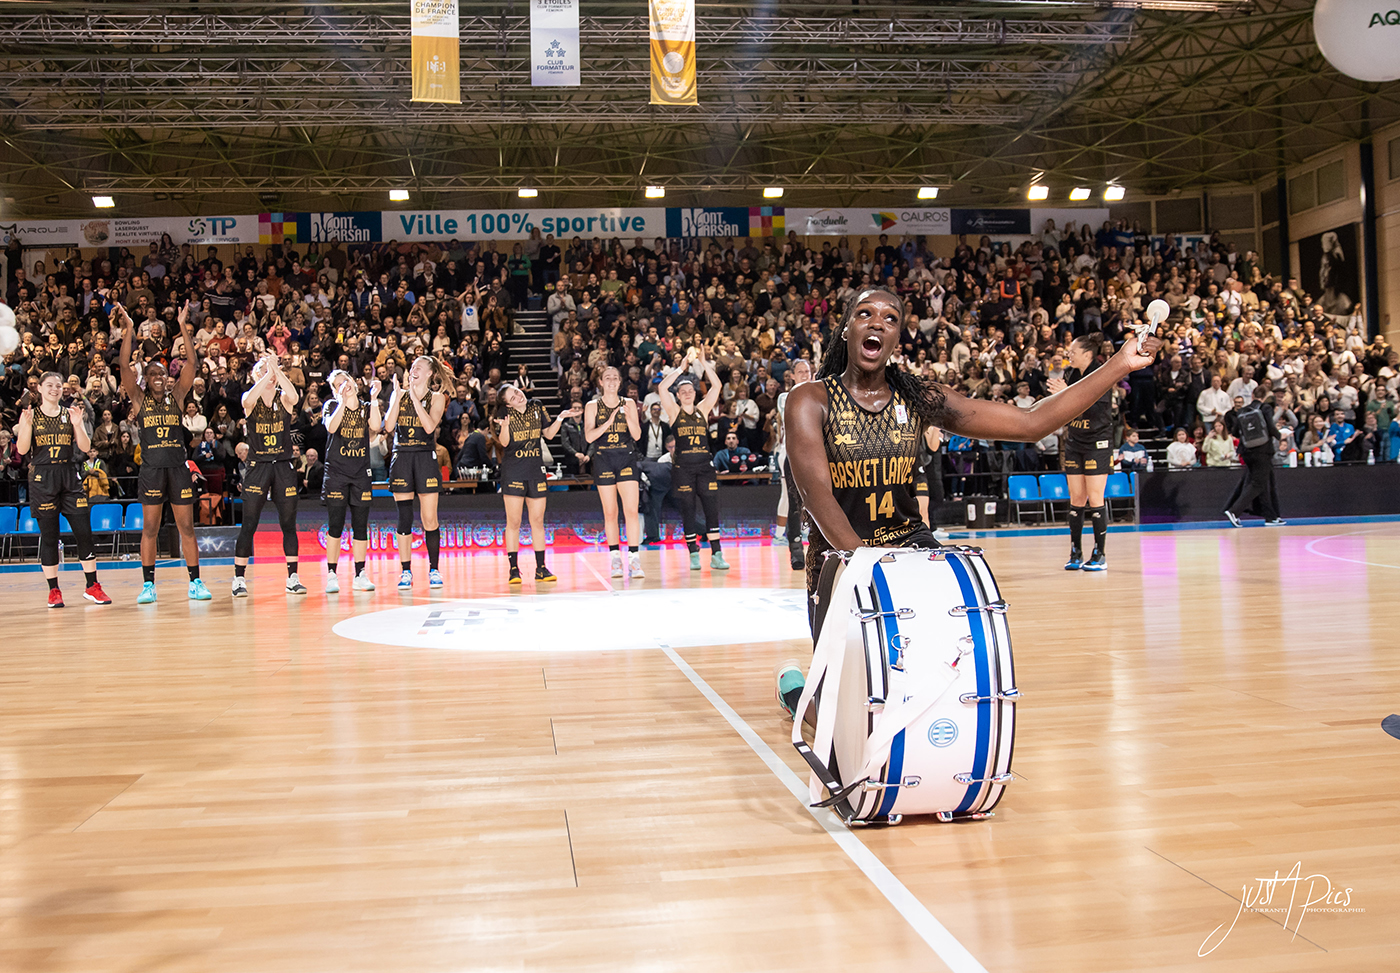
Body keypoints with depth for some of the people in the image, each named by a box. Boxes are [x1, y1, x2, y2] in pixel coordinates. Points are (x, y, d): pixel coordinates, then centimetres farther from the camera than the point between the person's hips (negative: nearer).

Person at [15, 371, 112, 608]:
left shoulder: (70, 414, 8)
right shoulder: (30, 415, 4)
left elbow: (85, 447, 0)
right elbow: (22, 449, -5)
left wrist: (78, 424, -14)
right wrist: (27, 424, -18)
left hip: (69, 476, 2)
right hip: (42, 477, -2)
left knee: (84, 531, -3)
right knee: (48, 535, 2)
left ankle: (92, 586, 6)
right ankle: (53, 590, 10)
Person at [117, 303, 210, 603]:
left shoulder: (176, 396, 9)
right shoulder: (139, 398, 7)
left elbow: (192, 363, 0)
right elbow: (125, 367, -6)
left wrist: (184, 327, -9)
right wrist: (128, 329, -14)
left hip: (178, 468, 1)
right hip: (151, 469, -1)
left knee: (187, 527, 3)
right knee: (150, 528, 2)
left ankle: (195, 582, 9)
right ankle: (148, 585, 8)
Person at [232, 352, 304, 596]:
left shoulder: (283, 398, 4)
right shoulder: (249, 399, 1)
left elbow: (294, 396, -21)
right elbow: (248, 400, -24)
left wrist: (277, 369, -25)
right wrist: (267, 372, -26)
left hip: (284, 466, 1)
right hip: (257, 466, -1)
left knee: (289, 524, 4)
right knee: (248, 526, -3)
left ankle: (293, 577, 12)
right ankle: (239, 578, 5)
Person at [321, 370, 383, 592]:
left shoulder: (366, 408, 9)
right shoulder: (332, 405, 1)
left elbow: (376, 426, -11)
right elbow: (331, 427, -20)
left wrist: (374, 398, -15)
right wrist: (343, 400, -26)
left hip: (361, 474, 3)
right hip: (336, 472, -3)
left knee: (361, 527, 4)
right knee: (335, 526, -5)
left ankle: (360, 575, 10)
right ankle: (332, 576, 1)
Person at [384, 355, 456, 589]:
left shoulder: (437, 397, 4)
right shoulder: (399, 394, 10)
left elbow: (430, 426, -12)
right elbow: (389, 425, -3)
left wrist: (415, 397, -12)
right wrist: (398, 396, -8)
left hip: (426, 458, -2)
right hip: (401, 458, 2)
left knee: (429, 519, -2)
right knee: (404, 518, 0)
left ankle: (434, 570, 8)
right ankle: (405, 571, 6)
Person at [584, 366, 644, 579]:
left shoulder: (629, 403, 8)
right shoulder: (592, 406, 4)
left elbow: (637, 435, 3)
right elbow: (589, 436, -7)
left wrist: (628, 417, -14)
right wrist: (608, 422, -19)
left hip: (627, 459, 1)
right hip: (603, 459, 0)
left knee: (631, 511, -9)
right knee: (610, 513, 3)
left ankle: (634, 558, -8)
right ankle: (615, 558, 12)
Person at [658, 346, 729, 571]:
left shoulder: (703, 409, 9)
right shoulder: (675, 411, 3)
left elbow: (716, 386, 0)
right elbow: (662, 388, -11)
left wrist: (703, 362, -6)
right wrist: (682, 367, -10)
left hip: (705, 464, 2)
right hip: (683, 466, -2)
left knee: (712, 510, -3)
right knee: (688, 511, 2)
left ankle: (716, 555, -1)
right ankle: (694, 554, 9)